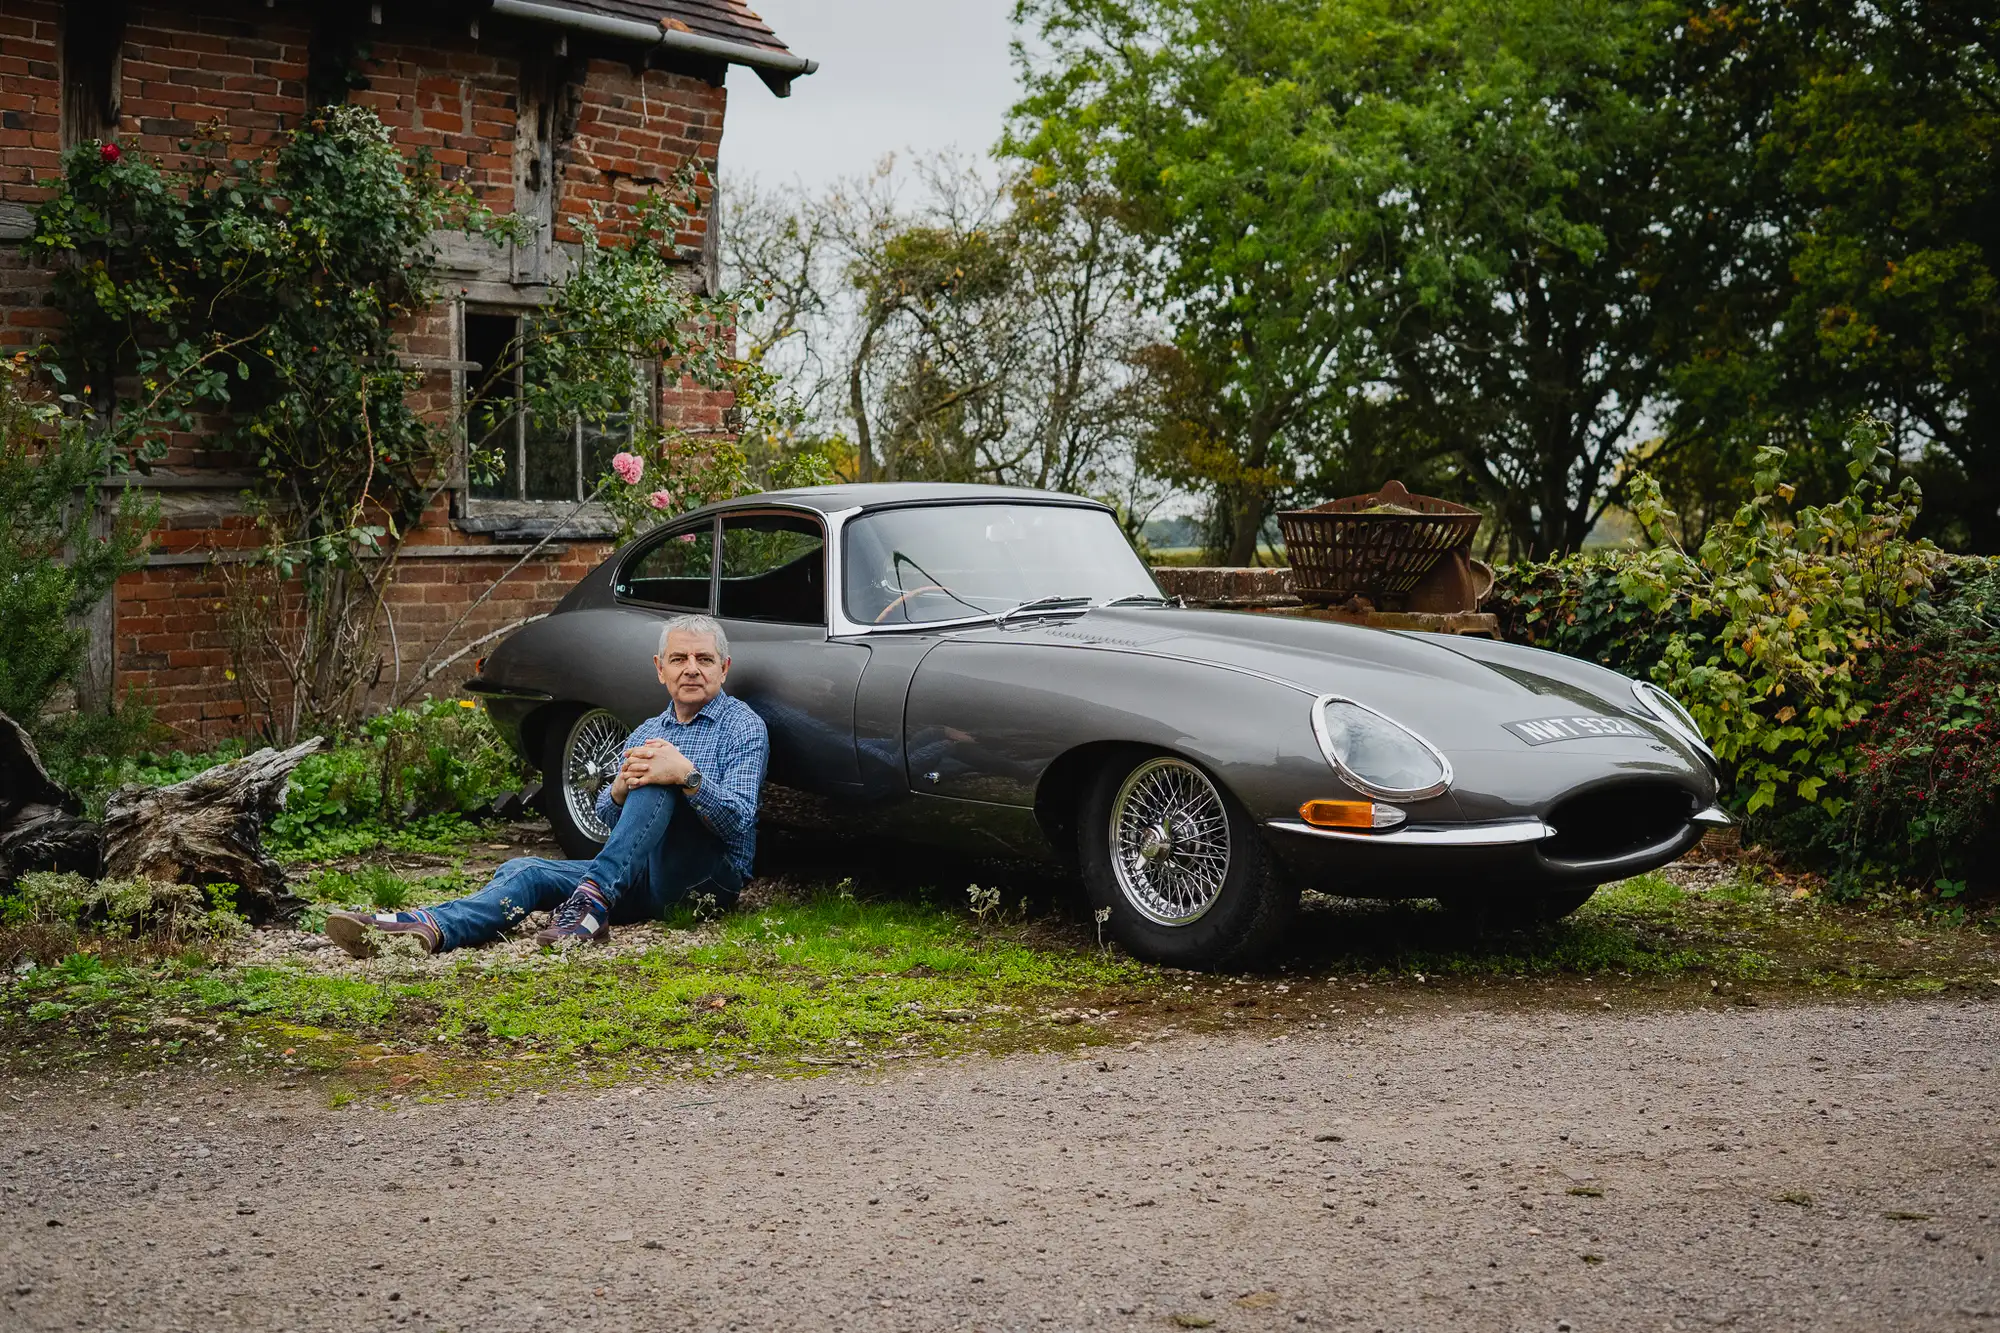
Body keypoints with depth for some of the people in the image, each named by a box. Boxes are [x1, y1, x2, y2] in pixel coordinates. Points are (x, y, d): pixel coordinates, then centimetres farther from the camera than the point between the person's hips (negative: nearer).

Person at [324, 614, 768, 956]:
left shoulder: (743, 727, 2)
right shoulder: (645, 733, 23)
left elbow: (740, 821, -12)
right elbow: (606, 816, 11)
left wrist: (687, 776, -28)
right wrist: (620, 789, -13)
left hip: (711, 875, -6)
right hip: (645, 876, 6)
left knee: (658, 784, -30)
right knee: (526, 871, -16)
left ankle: (592, 903, -42)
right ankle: (431, 928, -42)